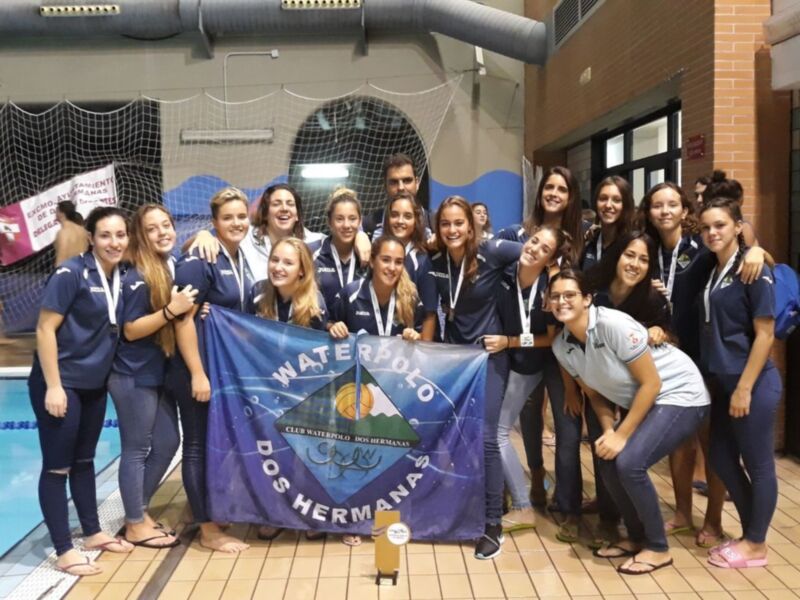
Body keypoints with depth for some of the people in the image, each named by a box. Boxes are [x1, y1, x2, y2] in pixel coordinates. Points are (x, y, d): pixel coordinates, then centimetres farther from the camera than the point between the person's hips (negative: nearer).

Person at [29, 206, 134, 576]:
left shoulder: (121, 275, 4)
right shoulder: (71, 273, -15)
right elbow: (45, 329, -16)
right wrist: (53, 386, -19)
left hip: (94, 384, 7)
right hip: (60, 383, -7)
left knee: (84, 460, 17)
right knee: (57, 465, 1)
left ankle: (92, 533, 29)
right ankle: (64, 551, 8)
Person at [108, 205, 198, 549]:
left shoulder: (175, 267, 5)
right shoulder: (137, 278, -16)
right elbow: (130, 330, -17)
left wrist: (192, 311, -2)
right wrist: (171, 310, -26)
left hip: (160, 373, 8)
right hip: (133, 377, -8)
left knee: (168, 443, 14)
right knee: (136, 450, 3)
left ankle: (139, 510, 30)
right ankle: (135, 525, 17)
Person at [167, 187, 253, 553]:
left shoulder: (242, 259, 8)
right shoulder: (198, 261, -16)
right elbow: (183, 319, -20)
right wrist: (197, 374, -22)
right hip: (200, 369, -8)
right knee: (199, 446, 3)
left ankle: (214, 515, 33)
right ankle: (209, 531, 12)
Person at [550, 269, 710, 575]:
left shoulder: (613, 324, -27)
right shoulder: (561, 345, -6)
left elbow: (652, 383, -21)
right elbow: (595, 393, 6)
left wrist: (622, 434, -19)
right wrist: (608, 431, -12)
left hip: (679, 395, -7)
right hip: (637, 402, 7)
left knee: (629, 463, -21)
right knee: (609, 464, -4)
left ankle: (658, 548, 0)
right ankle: (637, 537, 20)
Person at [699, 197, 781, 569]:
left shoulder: (753, 272, -13)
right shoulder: (711, 270, 9)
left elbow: (765, 334, -15)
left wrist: (745, 388, -17)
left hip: (753, 384, -8)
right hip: (724, 382, 8)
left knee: (758, 464, 5)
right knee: (721, 459, 14)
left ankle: (756, 545, 19)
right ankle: (749, 533, 30)